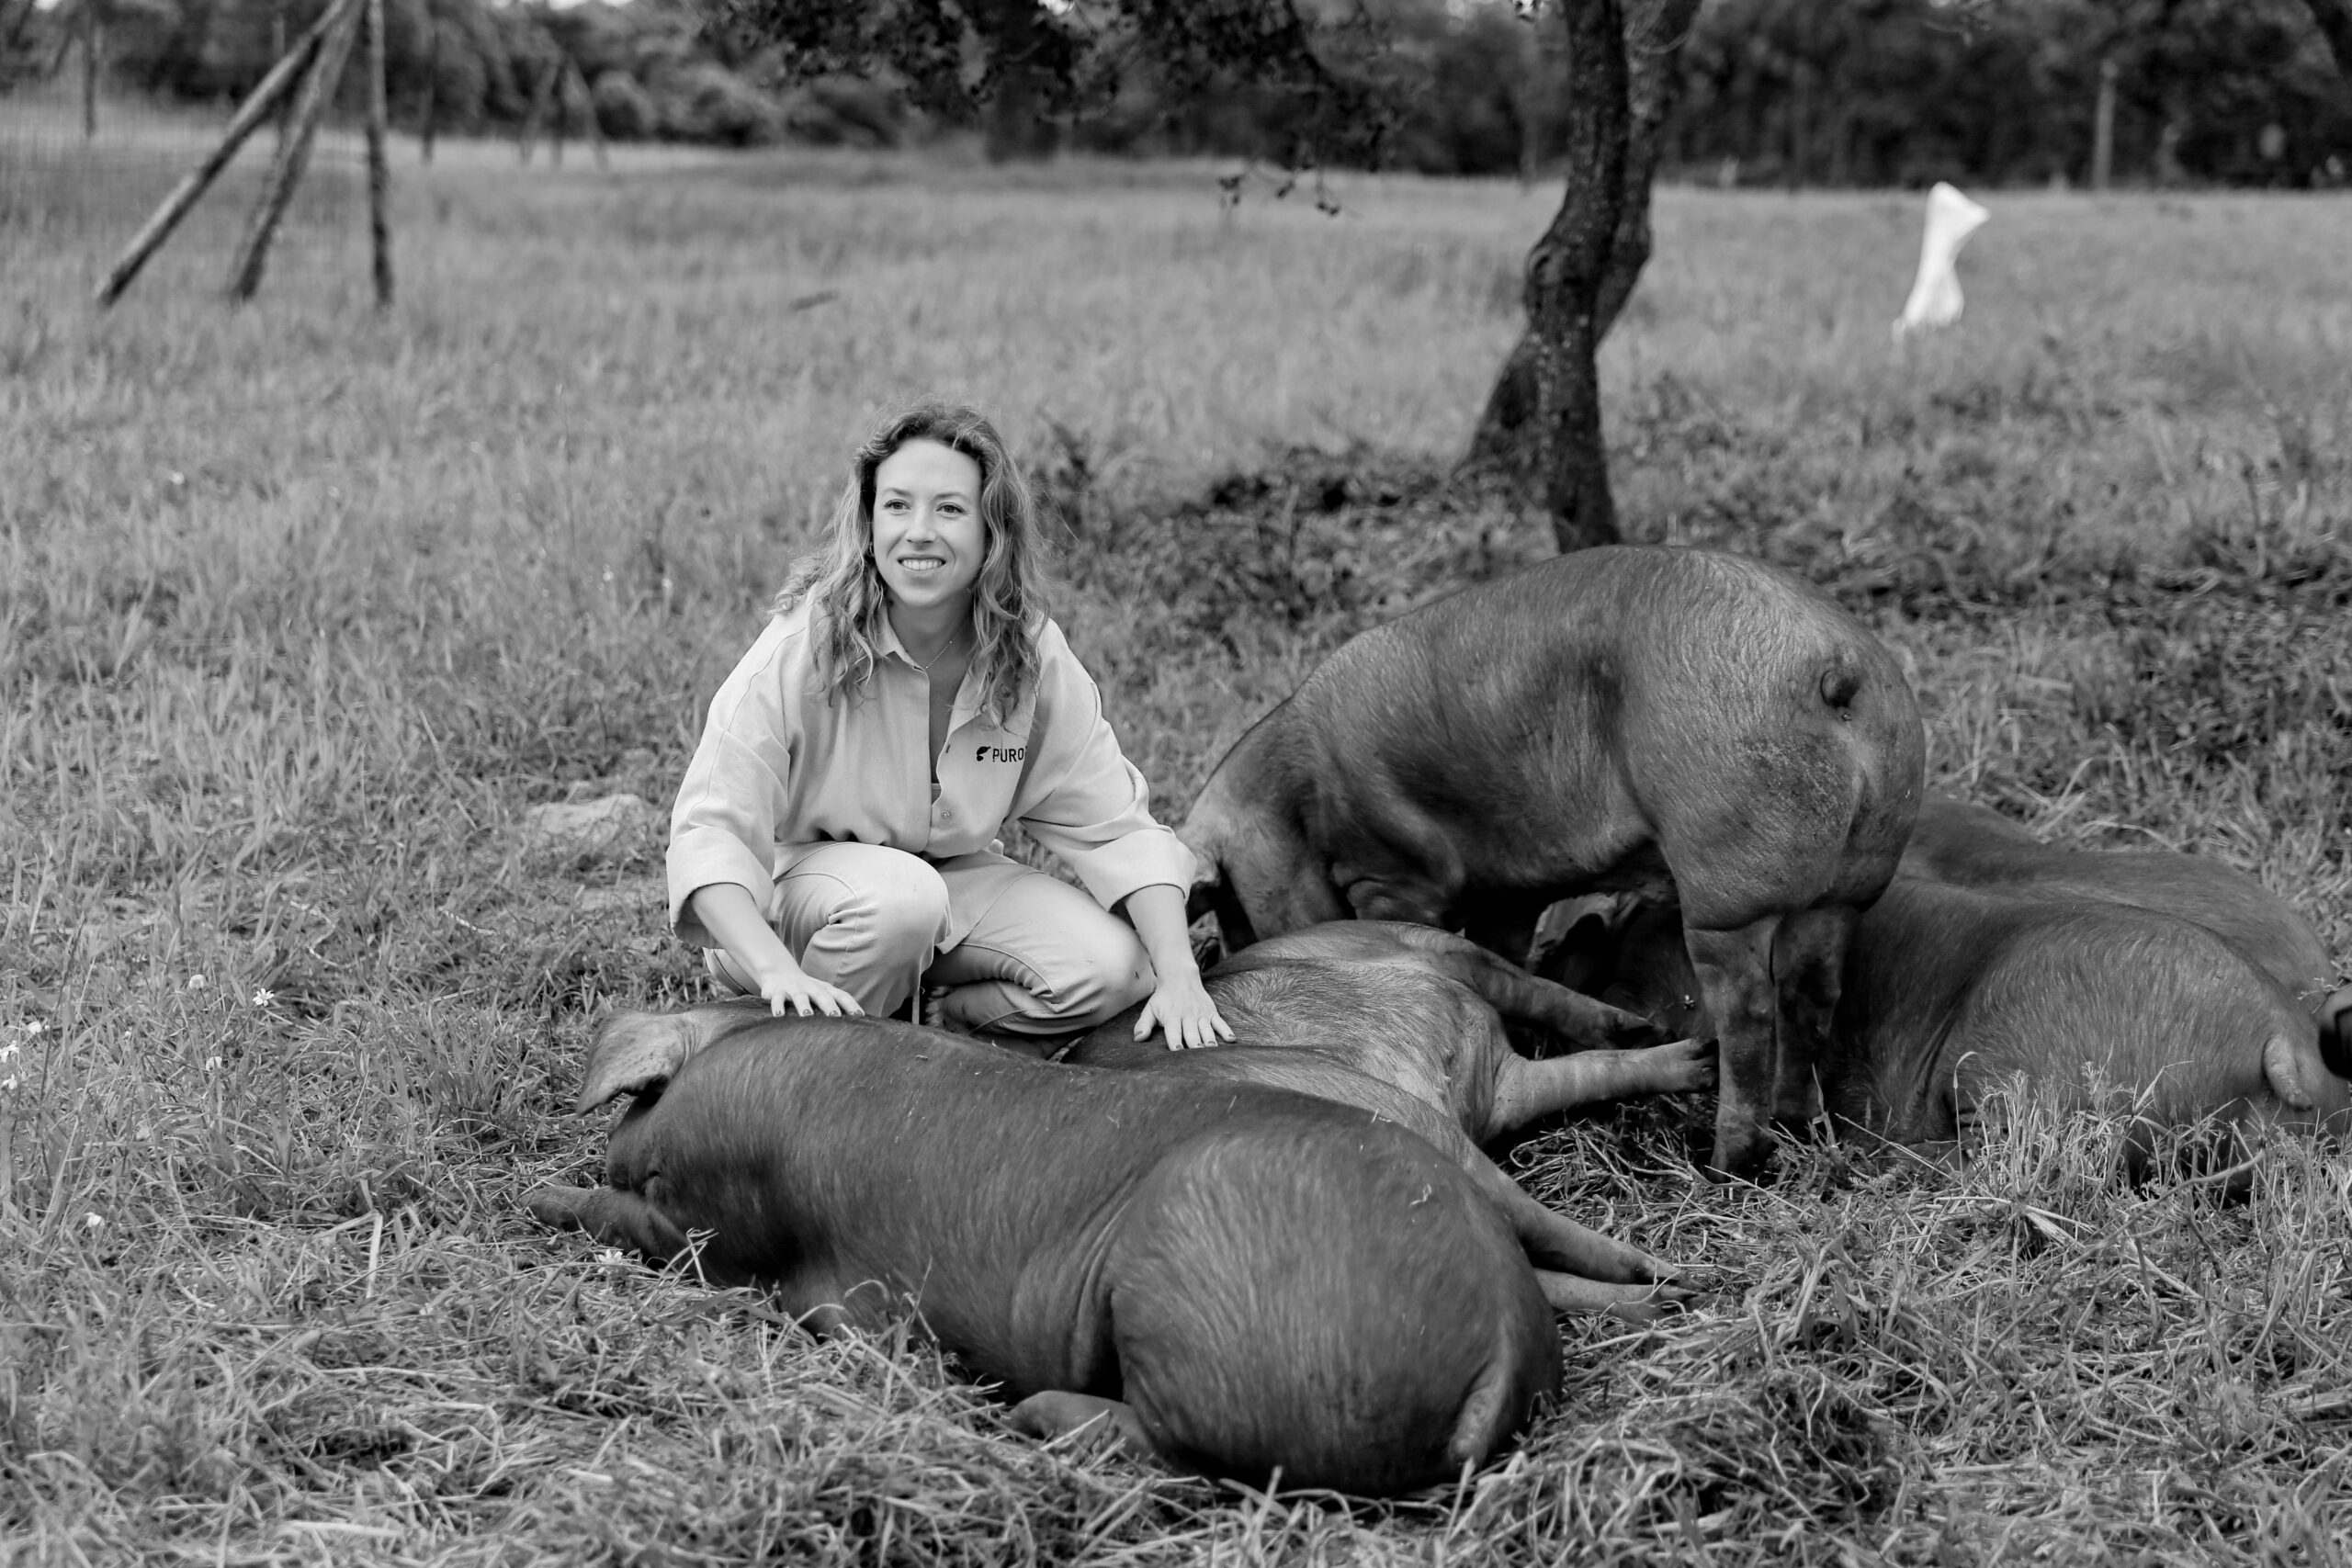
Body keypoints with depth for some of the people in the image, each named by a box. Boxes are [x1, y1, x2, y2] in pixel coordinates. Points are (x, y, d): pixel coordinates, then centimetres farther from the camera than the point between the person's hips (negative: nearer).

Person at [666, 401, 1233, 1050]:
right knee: (901, 898, -36)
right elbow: (709, 830, -28)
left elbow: (1117, 826, -10)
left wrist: (1179, 976, -23)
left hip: (955, 875, 4)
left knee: (1112, 968, -19)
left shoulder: (1034, 655, -13)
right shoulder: (805, 643, -25)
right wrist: (778, 972, -43)